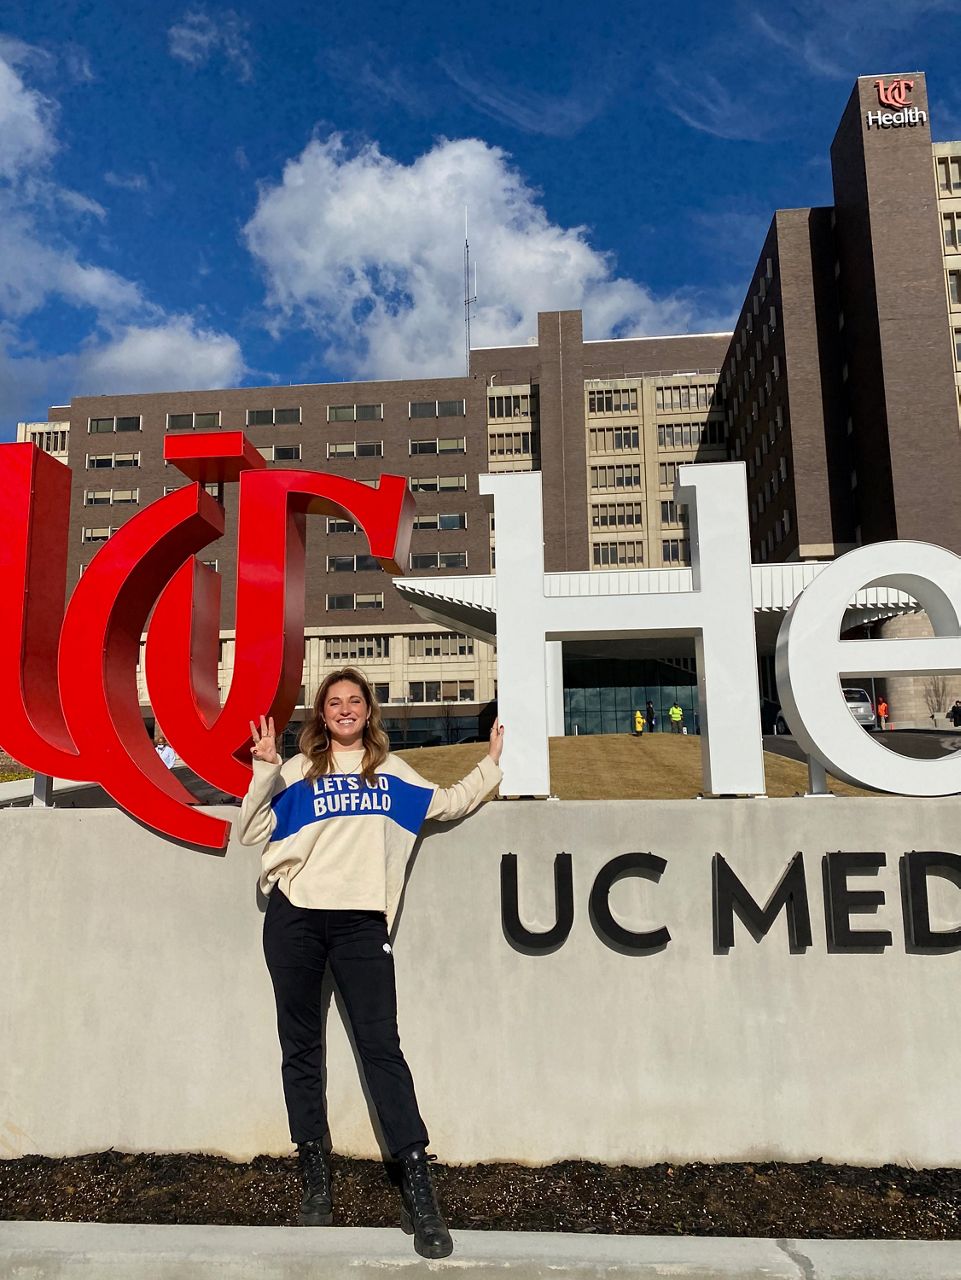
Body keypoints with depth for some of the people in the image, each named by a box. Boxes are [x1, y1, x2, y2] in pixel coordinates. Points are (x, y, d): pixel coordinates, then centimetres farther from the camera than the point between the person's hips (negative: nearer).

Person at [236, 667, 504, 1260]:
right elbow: (251, 832, 3)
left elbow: (451, 803, 18)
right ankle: (317, 1179, 24)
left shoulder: (392, 771, 14)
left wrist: (491, 764, 11)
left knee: (382, 1047, -4)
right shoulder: (298, 771, 9)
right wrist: (265, 770, -8)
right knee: (301, 1049, 9)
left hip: (362, 922, 0)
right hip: (295, 918, 1)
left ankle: (420, 1194, 1)